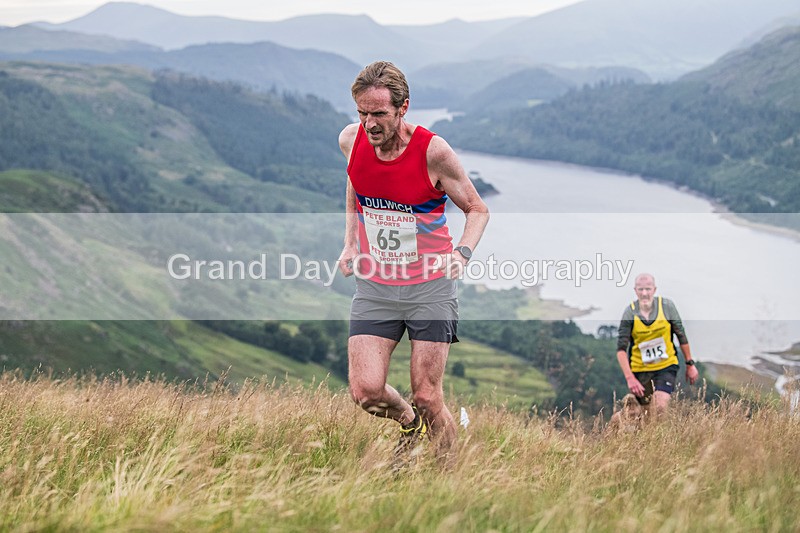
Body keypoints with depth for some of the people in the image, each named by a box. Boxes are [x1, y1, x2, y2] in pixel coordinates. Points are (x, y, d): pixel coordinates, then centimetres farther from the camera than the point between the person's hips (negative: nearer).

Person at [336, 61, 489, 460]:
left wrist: (463, 252, -20)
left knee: (427, 397, -2)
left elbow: (477, 209, -2)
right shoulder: (351, 140, -5)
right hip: (373, 288, 3)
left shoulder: (433, 151, -15)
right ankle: (409, 422, 25)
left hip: (429, 288, -3)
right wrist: (350, 243, 9)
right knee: (365, 391, -9)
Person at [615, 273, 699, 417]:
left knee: (660, 409, -18)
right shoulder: (630, 313, -13)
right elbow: (621, 349, -13)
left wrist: (690, 364, 5)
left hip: (666, 366, 0)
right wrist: (630, 378, -22)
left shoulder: (667, 306, -9)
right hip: (640, 369, 0)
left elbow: (681, 335, 3)